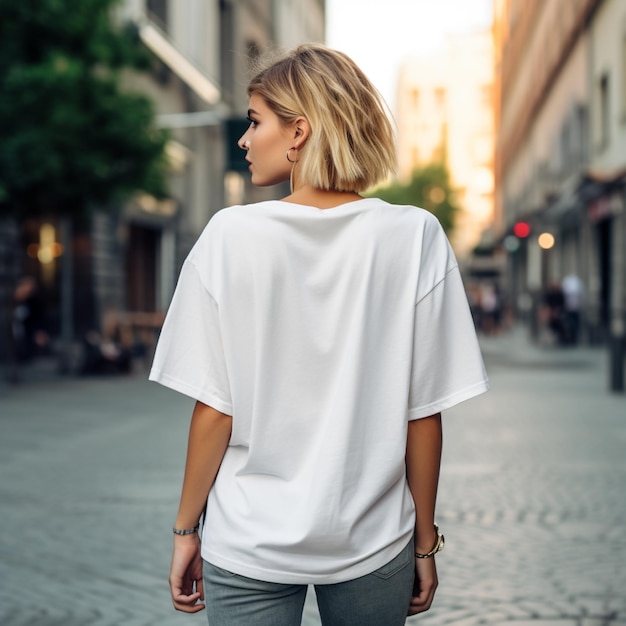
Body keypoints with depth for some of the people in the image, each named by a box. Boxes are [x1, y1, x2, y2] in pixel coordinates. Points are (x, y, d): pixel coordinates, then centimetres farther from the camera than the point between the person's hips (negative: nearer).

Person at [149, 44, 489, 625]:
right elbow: (424, 413, -7)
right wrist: (425, 542, 5)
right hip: (373, 542, 2)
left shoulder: (230, 235, -11)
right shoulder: (414, 236, -10)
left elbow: (214, 409, -9)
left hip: (247, 549, -1)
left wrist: (186, 529, 4)